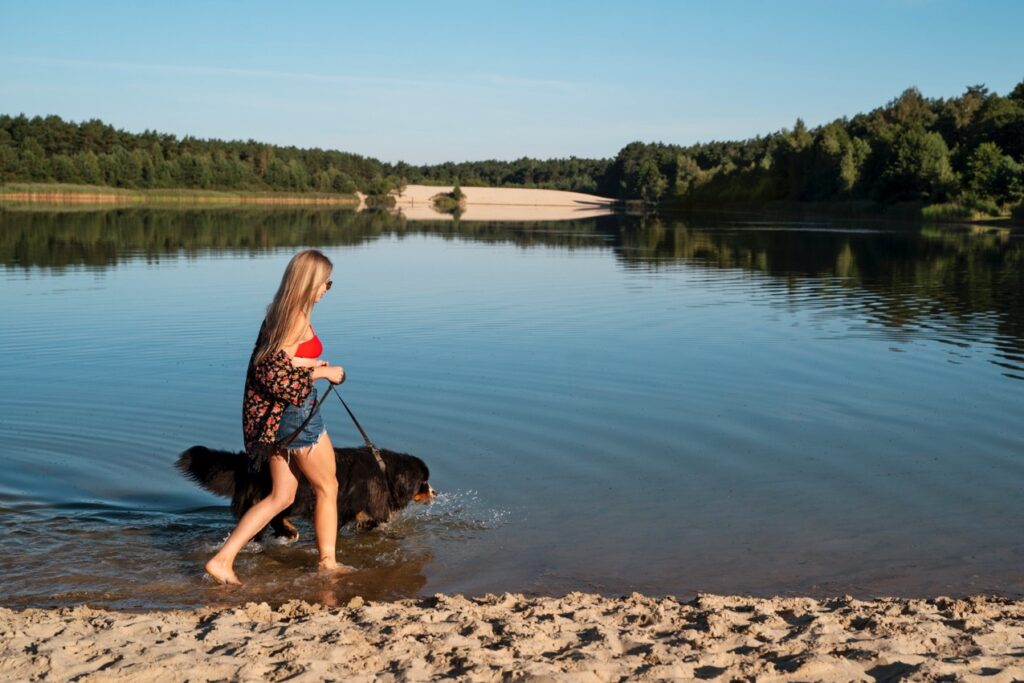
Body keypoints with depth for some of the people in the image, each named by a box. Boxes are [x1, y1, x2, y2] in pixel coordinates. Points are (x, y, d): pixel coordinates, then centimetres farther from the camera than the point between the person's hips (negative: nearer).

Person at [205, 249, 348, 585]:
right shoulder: (298, 318, -18)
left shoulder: (278, 312, 10)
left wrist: (312, 365, 5)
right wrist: (323, 372, -13)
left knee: (282, 496, 14)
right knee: (327, 488, 11)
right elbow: (277, 374, -24)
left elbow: (267, 362, 11)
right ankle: (328, 563, 24)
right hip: (294, 414, -9)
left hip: (271, 416, 9)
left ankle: (222, 559, 6)